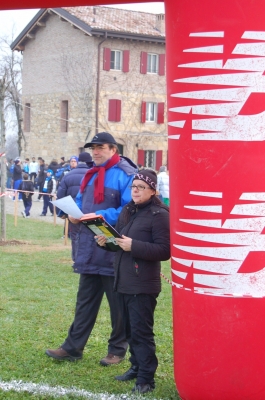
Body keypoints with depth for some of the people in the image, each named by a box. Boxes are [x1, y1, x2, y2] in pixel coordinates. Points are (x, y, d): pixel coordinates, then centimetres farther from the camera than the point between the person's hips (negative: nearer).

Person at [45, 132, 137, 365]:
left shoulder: (125, 174, -12)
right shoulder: (92, 174, 15)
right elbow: (81, 201, 22)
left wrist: (102, 216, -26)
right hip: (89, 248, 8)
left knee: (118, 303, 5)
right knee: (85, 300, 12)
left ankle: (117, 350, 16)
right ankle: (73, 347, 17)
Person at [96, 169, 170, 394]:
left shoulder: (159, 215, -11)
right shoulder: (127, 211, 13)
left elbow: (164, 251, -17)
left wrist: (134, 246, -23)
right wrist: (107, 241, 1)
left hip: (143, 285, -8)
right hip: (123, 281, 8)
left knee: (142, 331, -5)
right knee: (130, 329, 16)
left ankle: (146, 379, 0)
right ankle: (137, 367, 29)